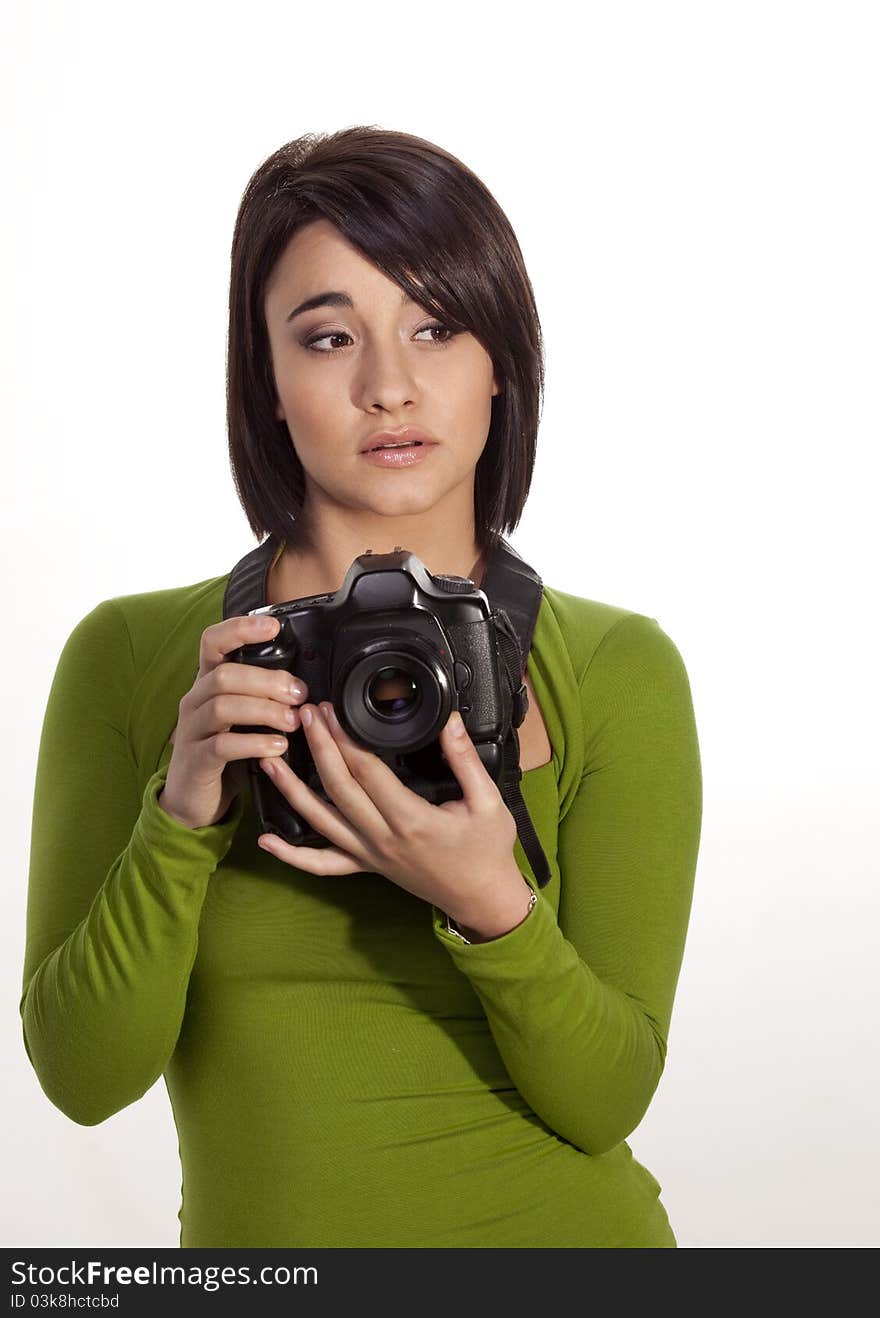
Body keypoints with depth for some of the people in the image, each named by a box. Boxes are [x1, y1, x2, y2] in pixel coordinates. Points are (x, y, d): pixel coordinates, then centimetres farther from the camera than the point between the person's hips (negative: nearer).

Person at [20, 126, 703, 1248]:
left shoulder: (617, 668, -8)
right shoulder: (129, 656, -5)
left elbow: (606, 1099, -9)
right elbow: (82, 1074, -7)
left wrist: (490, 904, -26)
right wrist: (180, 823, -22)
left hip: (560, 1235, -2)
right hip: (257, 1234, 3)